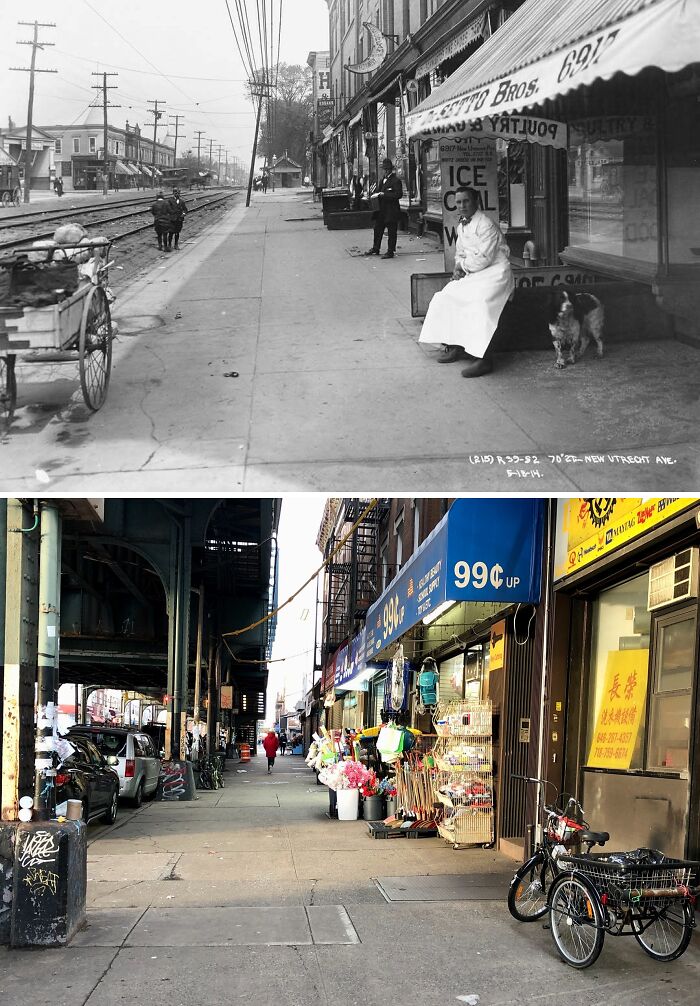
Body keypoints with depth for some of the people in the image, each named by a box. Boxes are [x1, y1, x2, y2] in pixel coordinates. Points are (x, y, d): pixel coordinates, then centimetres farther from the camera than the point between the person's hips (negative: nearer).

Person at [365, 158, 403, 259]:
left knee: (391, 231, -1)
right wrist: (377, 194, 2)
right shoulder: (383, 179, 15)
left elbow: (399, 194, -20)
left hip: (391, 210, -9)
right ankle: (375, 248, 27)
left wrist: (384, 195, -22)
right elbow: (379, 190, 26)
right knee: (378, 229, 15)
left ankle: (390, 252, 4)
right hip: (382, 209, 9)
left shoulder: (396, 180, -11)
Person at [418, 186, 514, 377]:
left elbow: (484, 259, -20)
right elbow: (460, 253, 22)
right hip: (471, 274, 10)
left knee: (479, 302, -31)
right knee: (445, 298, 0)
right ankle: (455, 346, 6)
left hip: (494, 272, -10)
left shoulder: (486, 225, -15)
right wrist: (459, 267, 0)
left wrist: (463, 265, -7)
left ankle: (482, 359, -33)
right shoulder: (461, 226, 14)